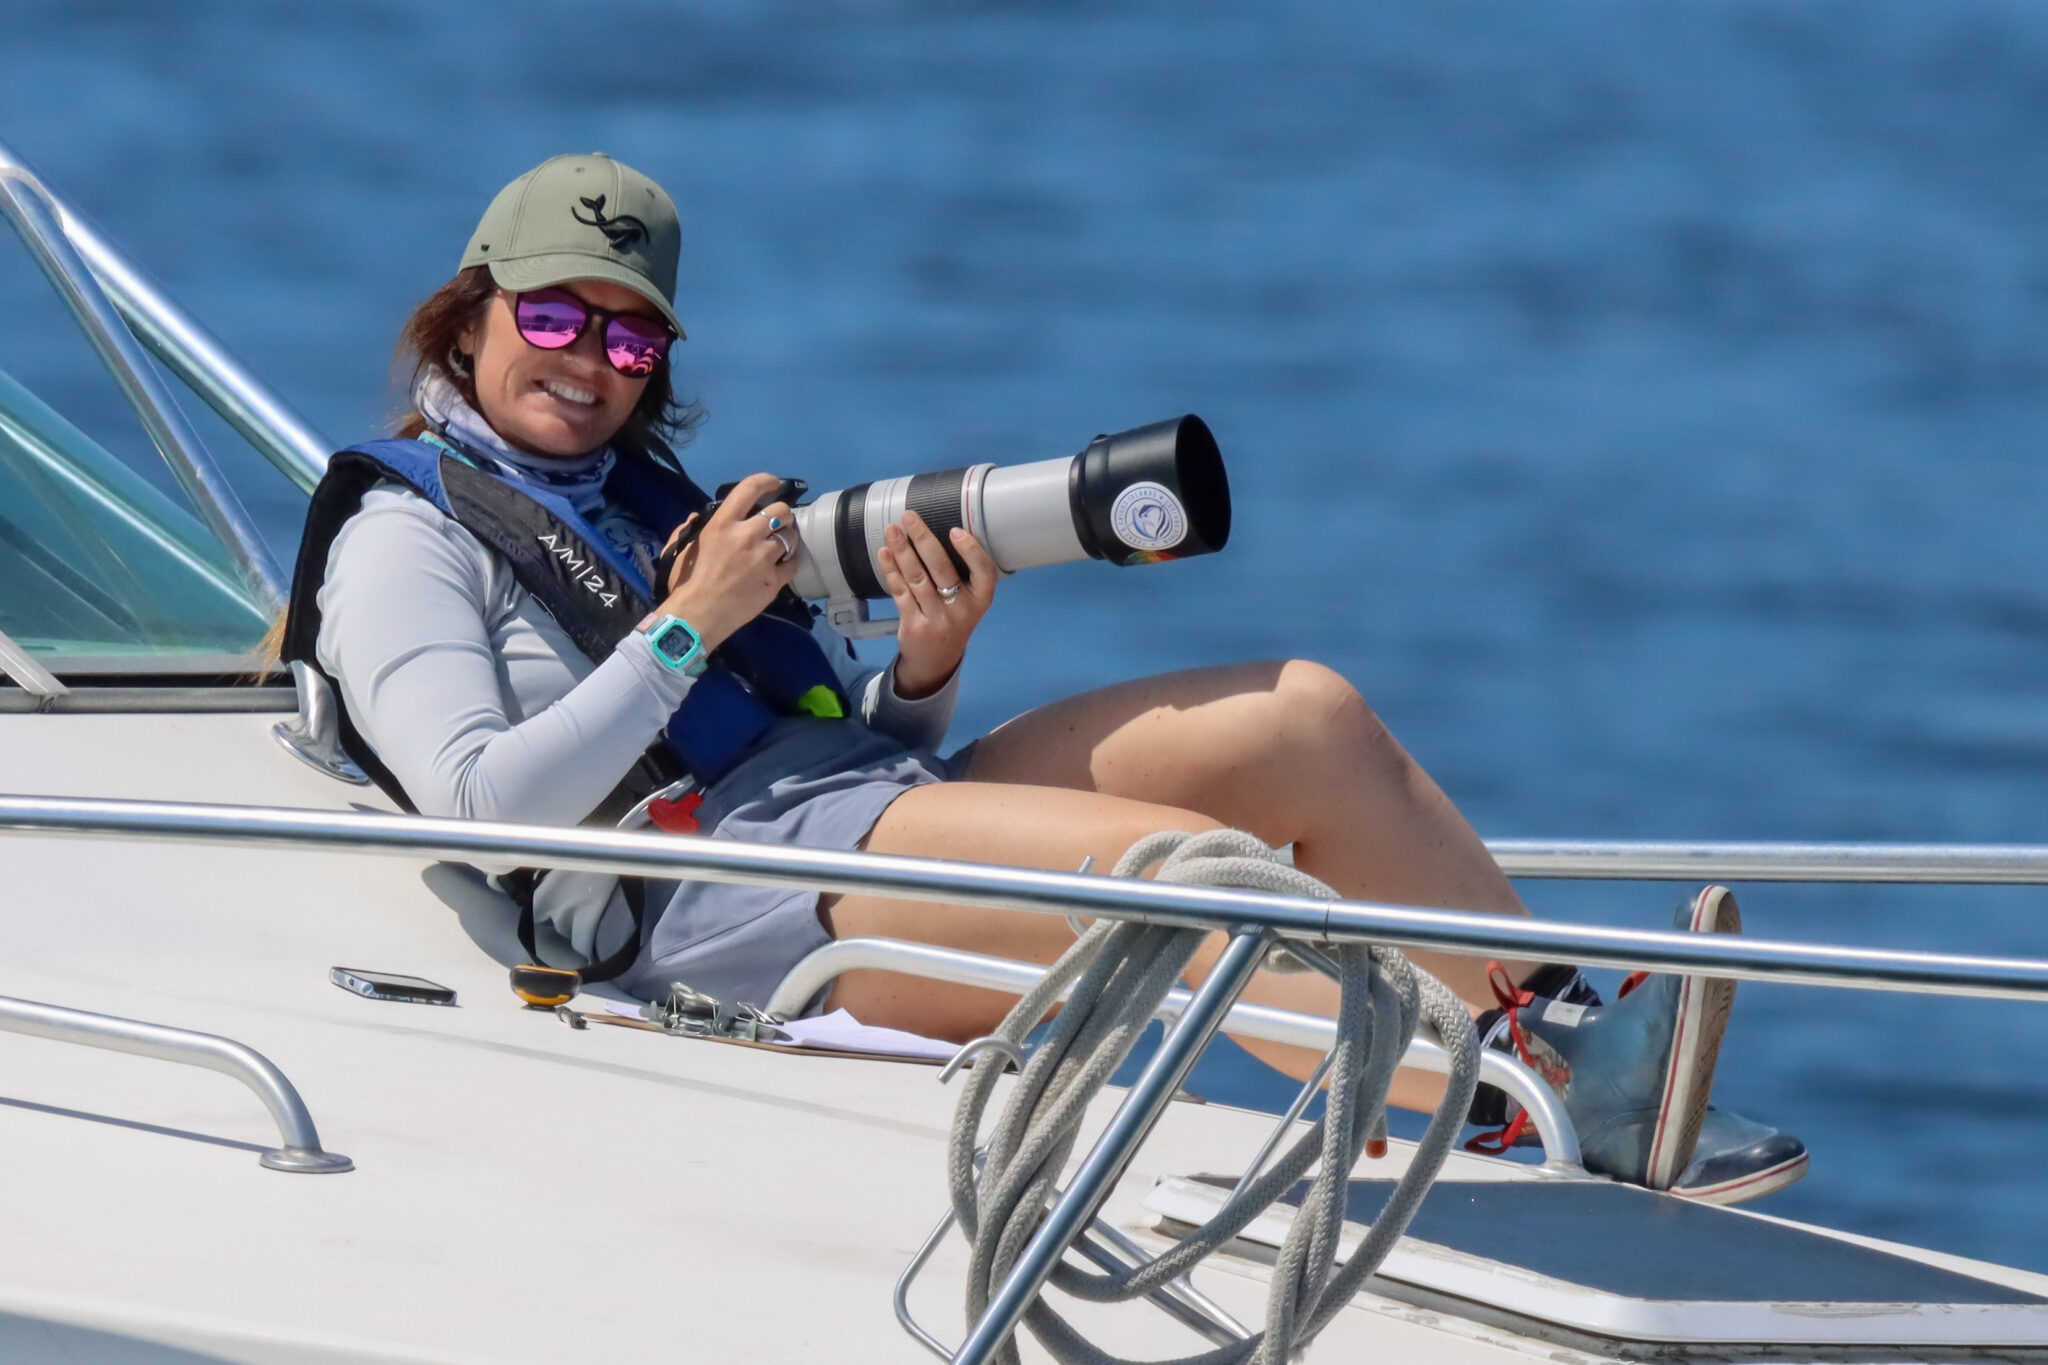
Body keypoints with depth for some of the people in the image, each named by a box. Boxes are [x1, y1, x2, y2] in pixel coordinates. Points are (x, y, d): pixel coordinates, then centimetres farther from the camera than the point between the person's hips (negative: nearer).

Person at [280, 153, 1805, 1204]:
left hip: (872, 797, 8)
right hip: (709, 880, -8)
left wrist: (927, 664, 2)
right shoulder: (405, 538, 6)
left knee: (1304, 718, -7)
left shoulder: (652, 495, 29)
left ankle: (1575, 1025, -14)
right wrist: (690, 625, -10)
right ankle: (1576, 1107, -41)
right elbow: (481, 801, -11)